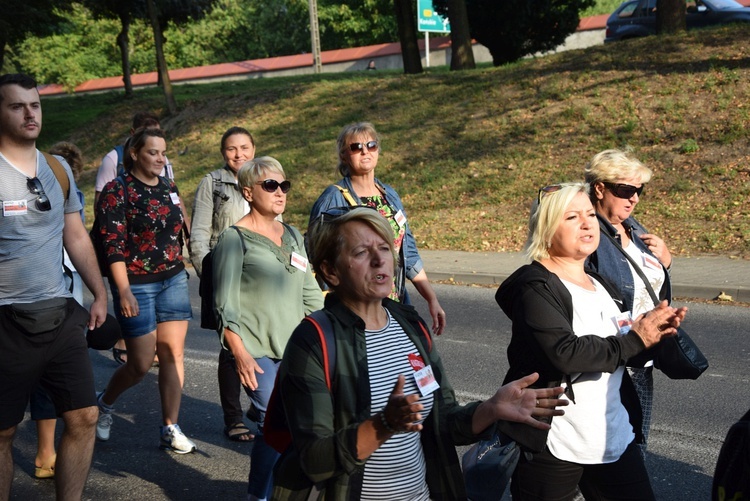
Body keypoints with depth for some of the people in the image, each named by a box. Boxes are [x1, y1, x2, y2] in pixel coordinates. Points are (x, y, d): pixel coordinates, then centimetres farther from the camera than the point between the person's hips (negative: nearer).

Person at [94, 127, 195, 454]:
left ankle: (170, 429, 10)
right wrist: (124, 292, -20)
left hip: (174, 280, 5)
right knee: (141, 363, 0)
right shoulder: (117, 191, -9)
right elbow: (113, 245, -14)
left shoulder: (169, 188, 8)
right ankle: (104, 403, 29)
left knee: (173, 354, 2)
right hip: (137, 285, -5)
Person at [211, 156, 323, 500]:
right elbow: (225, 304, -8)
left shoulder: (293, 236, 14)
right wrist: (240, 352, -15)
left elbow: (310, 293, 18)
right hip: (257, 350, -6)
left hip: (295, 348, 6)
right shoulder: (235, 238, -4)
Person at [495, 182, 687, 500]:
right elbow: (566, 354, -27)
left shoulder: (603, 286, 12)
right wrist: (634, 341, -16)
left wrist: (653, 332, -4)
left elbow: (622, 358, 17)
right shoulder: (535, 287, -13)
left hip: (616, 438, 7)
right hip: (553, 447, -7)